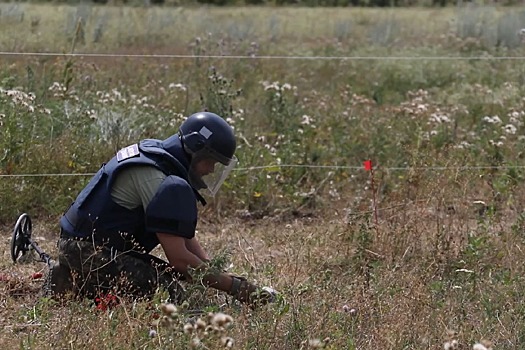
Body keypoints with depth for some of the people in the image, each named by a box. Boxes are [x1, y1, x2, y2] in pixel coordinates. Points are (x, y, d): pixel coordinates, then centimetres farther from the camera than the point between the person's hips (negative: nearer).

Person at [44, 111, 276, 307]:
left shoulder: (155, 154, 11)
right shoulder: (163, 183, -21)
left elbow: (185, 238, 15)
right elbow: (179, 258, -23)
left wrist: (212, 268, 1)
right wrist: (233, 286, -18)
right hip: (87, 251, -11)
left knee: (173, 277, 9)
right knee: (169, 293, -21)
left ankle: (81, 278, 10)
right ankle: (78, 286, -10)